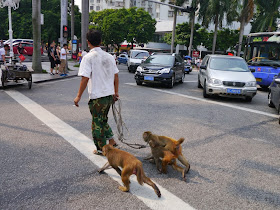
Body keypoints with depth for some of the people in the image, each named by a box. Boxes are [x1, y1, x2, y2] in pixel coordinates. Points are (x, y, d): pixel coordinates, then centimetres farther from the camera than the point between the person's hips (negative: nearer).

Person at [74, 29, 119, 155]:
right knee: (103, 120, 25)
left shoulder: (88, 57, -12)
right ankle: (111, 141, 26)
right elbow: (116, 76, 10)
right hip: (109, 95, 6)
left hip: (97, 96, -6)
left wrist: (78, 96, -12)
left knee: (97, 123, 9)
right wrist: (116, 92, 20)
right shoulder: (109, 56, 6)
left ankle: (101, 149, 19)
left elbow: (85, 79, -18)